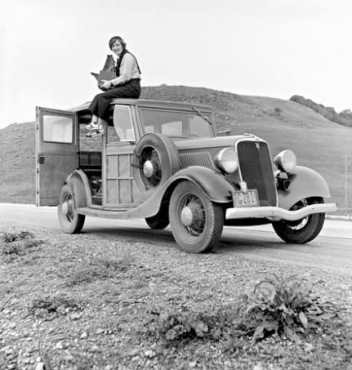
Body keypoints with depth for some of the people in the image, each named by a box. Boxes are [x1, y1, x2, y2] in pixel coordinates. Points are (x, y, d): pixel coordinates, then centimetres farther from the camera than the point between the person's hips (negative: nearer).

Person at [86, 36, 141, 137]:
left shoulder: (128, 57, -8)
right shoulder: (119, 58, 21)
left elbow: (125, 77, -16)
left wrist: (111, 83, -15)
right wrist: (108, 82, 5)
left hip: (132, 88, -9)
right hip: (125, 87, 9)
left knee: (103, 96, -23)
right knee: (98, 96, -7)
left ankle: (99, 126, -20)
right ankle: (94, 122, -20)